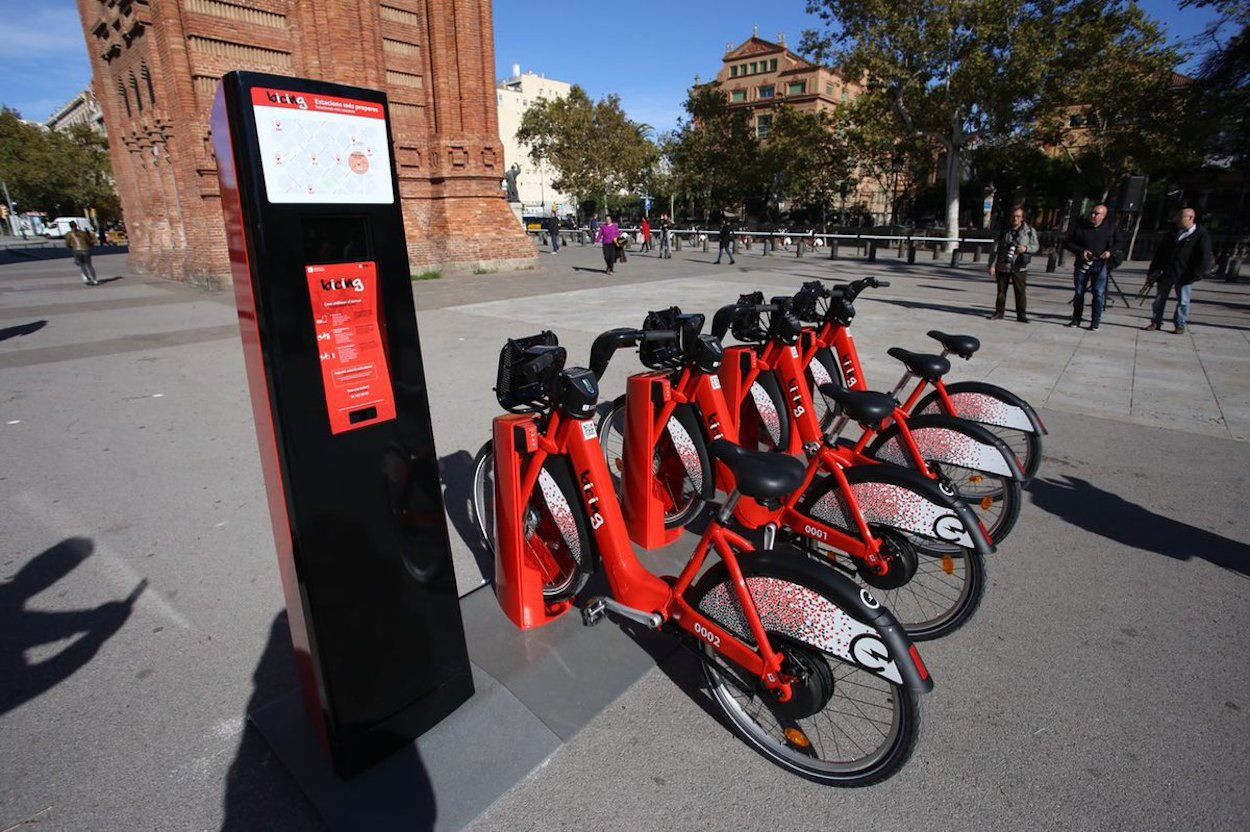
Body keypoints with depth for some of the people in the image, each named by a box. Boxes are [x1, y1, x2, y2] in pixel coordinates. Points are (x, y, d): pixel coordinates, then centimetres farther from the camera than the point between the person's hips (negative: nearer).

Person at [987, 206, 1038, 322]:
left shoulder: (1030, 231, 3)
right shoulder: (1004, 231, 5)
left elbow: (1035, 246, 3)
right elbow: (995, 249, 4)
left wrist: (1026, 248, -20)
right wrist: (992, 265, -3)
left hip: (1019, 268, -1)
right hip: (1002, 266, 1)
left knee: (1020, 292, -1)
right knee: (1001, 291, 6)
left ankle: (1021, 315, 6)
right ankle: (999, 312, 17)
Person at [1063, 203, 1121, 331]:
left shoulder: (1111, 228, 4)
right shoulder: (1081, 227, 1)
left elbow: (1118, 242, 15)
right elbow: (1068, 243, 3)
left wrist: (1110, 251, -5)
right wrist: (1081, 251, -10)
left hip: (1100, 265, -1)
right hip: (1082, 264, 1)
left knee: (1099, 294, -5)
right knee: (1078, 293, 7)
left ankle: (1095, 323, 0)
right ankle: (1076, 320, 19)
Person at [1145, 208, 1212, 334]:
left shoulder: (1201, 235, -3)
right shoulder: (1171, 234, 11)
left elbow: (1204, 257, -6)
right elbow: (1159, 252, 13)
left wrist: (1195, 275, -15)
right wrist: (1153, 270, 6)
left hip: (1184, 275, -4)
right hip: (1166, 272, 4)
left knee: (1183, 301, 3)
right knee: (1159, 299, 7)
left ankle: (1180, 325, 11)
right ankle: (1156, 322, 15)